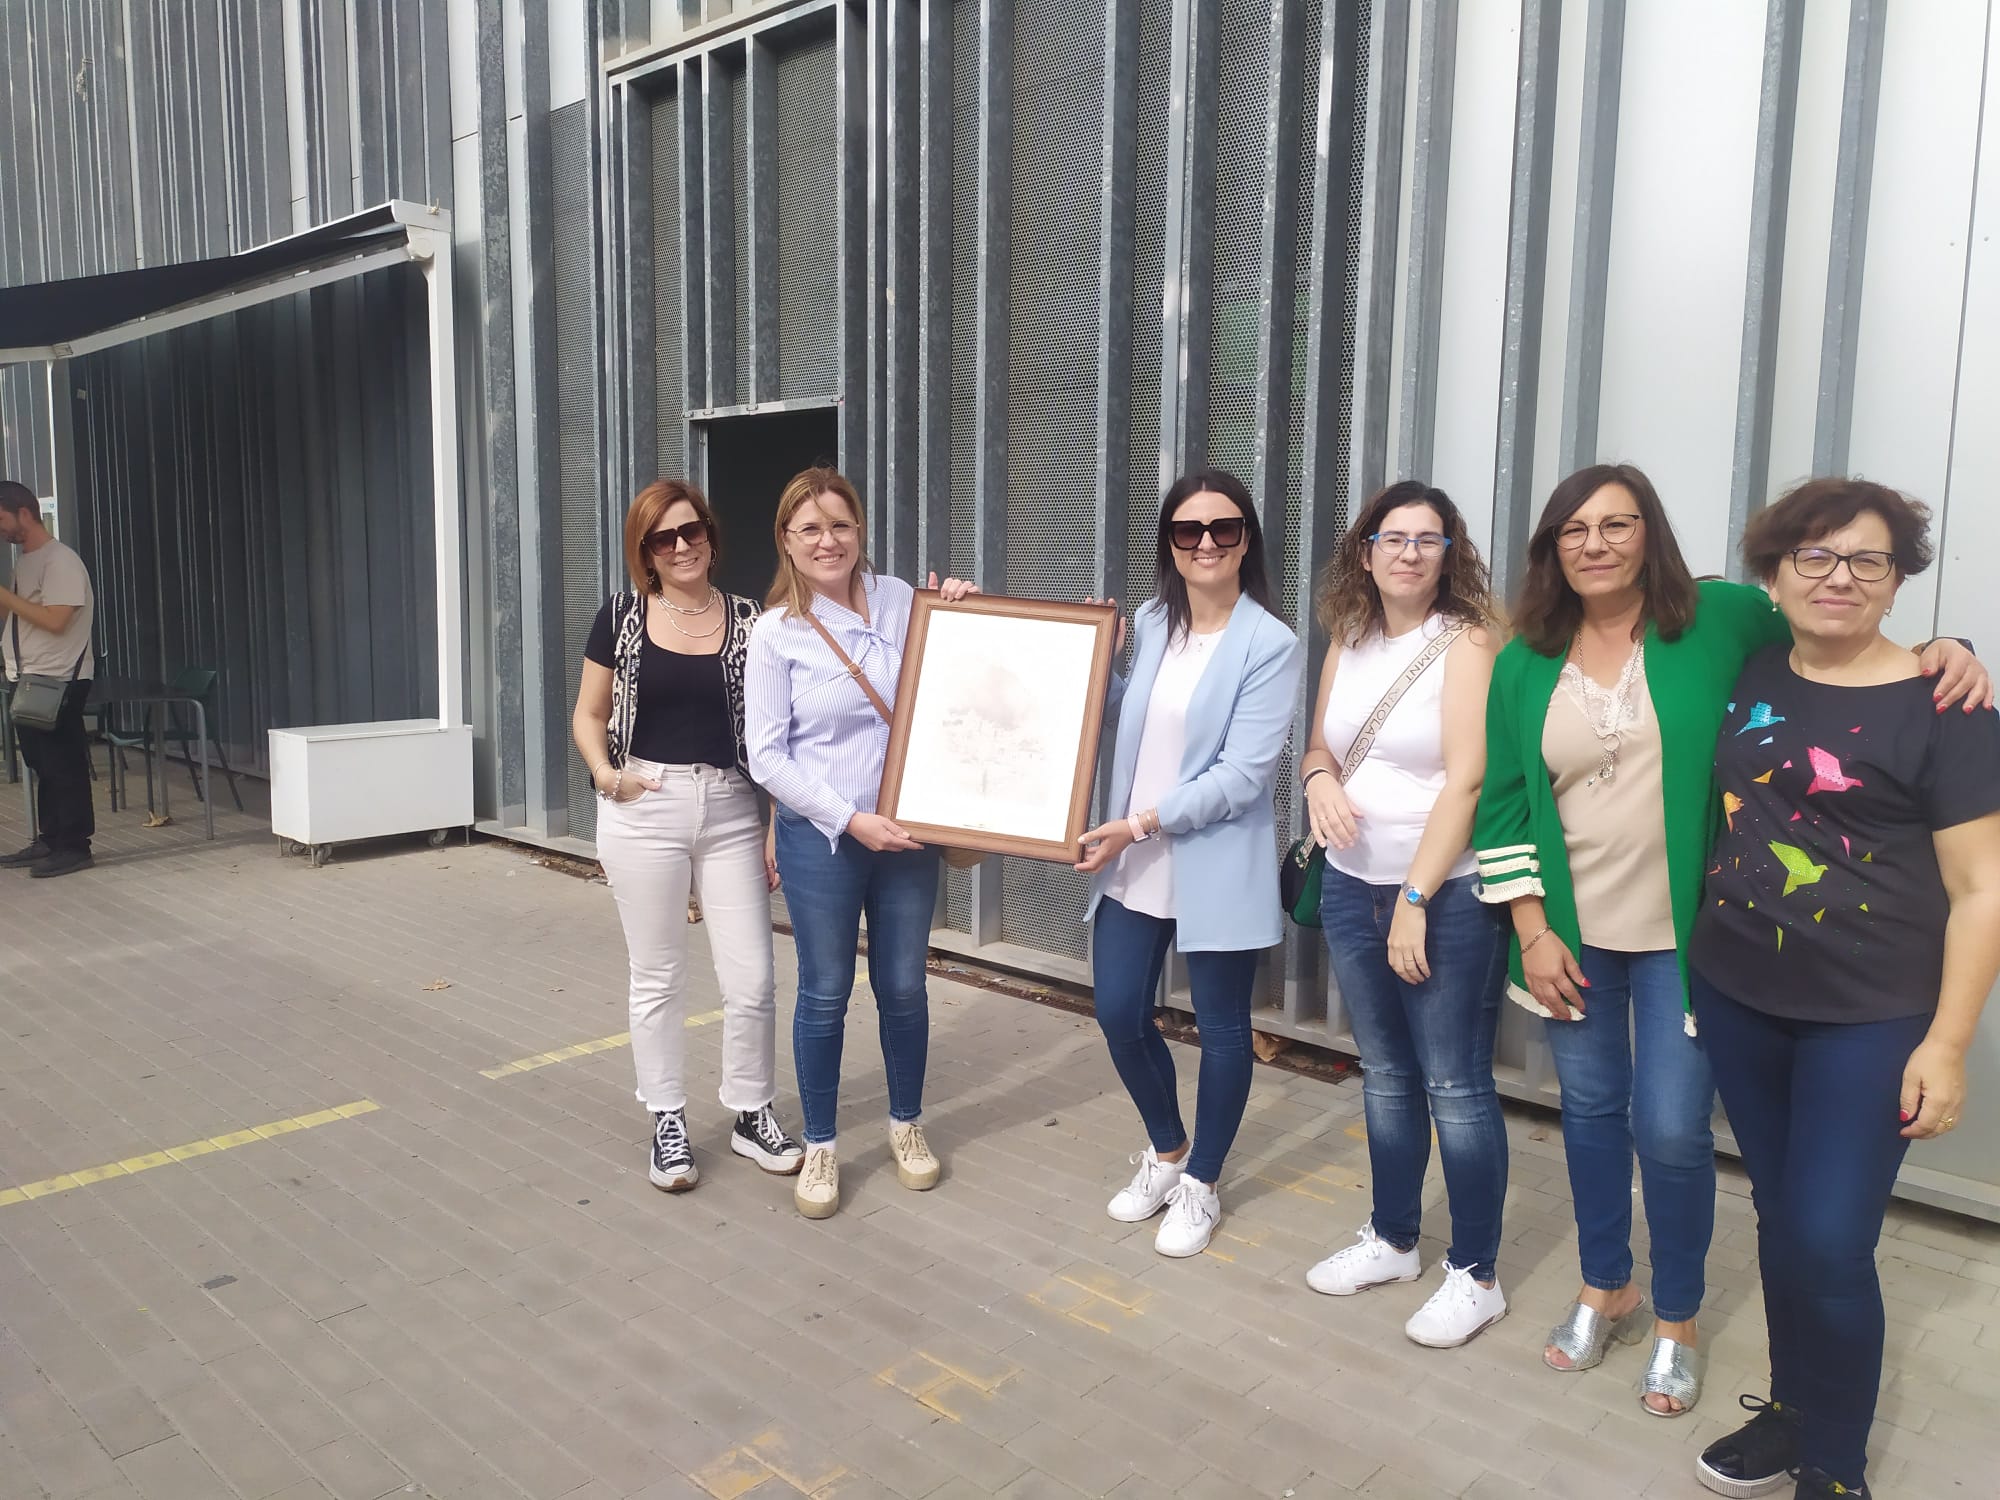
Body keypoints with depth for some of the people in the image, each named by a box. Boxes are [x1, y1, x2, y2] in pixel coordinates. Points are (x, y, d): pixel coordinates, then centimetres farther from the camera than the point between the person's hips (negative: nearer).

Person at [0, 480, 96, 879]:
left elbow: (54, 620, -22)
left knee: (64, 765, -4)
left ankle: (75, 846, 2)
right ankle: (48, 841, 20)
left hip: (59, 681, -9)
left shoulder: (60, 561, -13)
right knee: (42, 765, 13)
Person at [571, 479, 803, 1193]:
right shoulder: (622, 618, 2)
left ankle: (753, 1115, 24)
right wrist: (606, 773, -13)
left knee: (752, 978, 3)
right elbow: (588, 716, 8)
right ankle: (668, 1124, 25)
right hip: (645, 811, -1)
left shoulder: (749, 620, 3)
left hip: (731, 810, 1)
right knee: (657, 977, 9)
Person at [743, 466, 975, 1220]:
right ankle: (820, 1147, 26)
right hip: (821, 836, -2)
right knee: (825, 994, 8)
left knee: (903, 987, 13)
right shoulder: (776, 632, -7)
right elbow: (767, 757, -9)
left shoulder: (900, 599, 1)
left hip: (907, 831, 3)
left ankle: (907, 1124, 34)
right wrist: (851, 820, -15)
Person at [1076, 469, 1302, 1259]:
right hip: (1132, 865, 5)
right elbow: (1114, 715, 18)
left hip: (1217, 868, -5)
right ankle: (1165, 1151, 36)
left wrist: (1140, 824, -19)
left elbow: (1242, 777, -17)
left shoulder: (1270, 646, -11)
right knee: (1119, 1014, 9)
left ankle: (1200, 1185, 31)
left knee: (1221, 1027, 10)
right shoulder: (1147, 625, 5)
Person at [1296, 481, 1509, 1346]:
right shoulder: (1348, 642, 9)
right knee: (1385, 1075, 17)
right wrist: (1319, 777, -6)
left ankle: (1477, 1275, 17)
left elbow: (1465, 782, -16)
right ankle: (1392, 1241, 32)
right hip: (1352, 887, 6)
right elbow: (1318, 745, 19)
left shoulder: (1467, 642, -10)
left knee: (1455, 1086, 1)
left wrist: (1415, 900, -18)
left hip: (1449, 894, -6)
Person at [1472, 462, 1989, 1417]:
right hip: (1571, 934, 3)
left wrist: (1942, 651, -18)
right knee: (1589, 1113, 15)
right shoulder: (1523, 664, 0)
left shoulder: (1719, 620, -6)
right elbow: (1502, 803, 1)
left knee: (1671, 1130, 1)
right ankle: (1606, 1292, 37)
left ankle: (1677, 1322, 26)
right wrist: (1533, 931, -3)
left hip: (1685, 935, -2)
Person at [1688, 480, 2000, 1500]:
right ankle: (1791, 1411, 36)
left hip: (1871, 1019, -4)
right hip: (1735, 999, 4)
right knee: (1780, 1219, 16)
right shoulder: (1748, 673, 3)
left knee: (1827, 1245, -4)